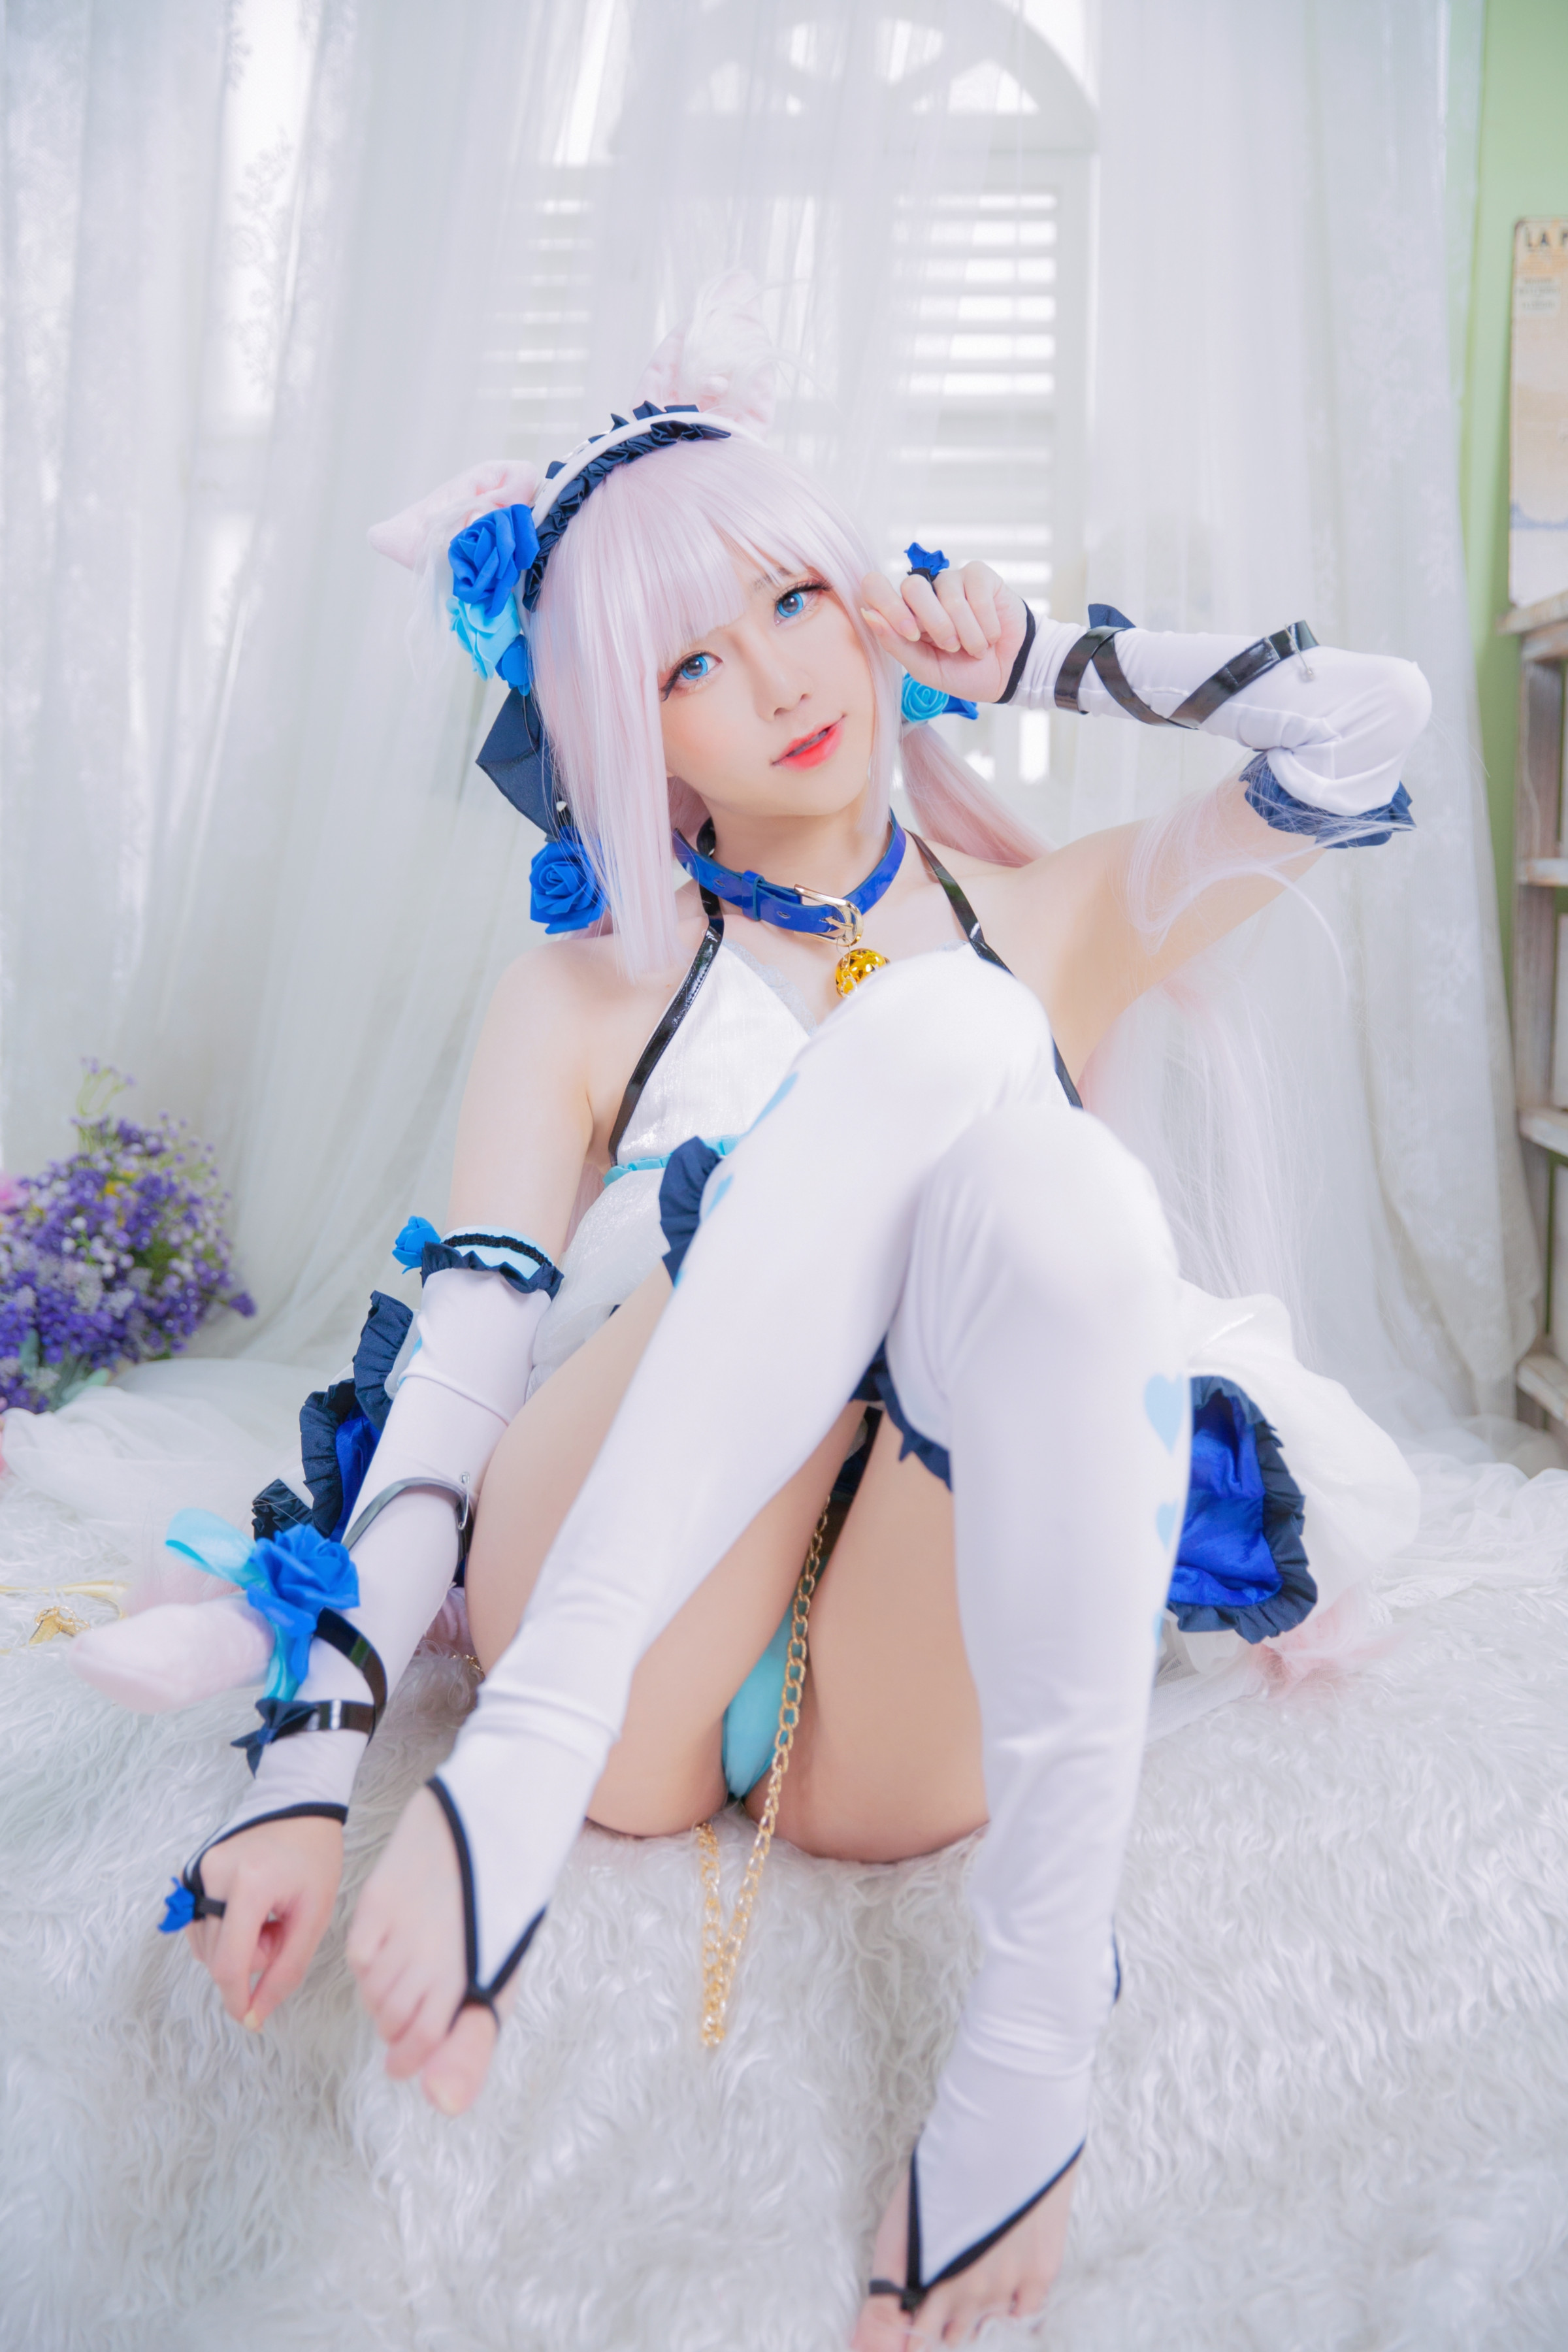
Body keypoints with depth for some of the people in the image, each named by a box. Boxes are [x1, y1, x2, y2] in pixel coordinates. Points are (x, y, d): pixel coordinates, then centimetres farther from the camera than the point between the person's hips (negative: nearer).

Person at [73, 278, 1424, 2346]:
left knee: (1051, 1182, -29)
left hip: (901, 1738, 2)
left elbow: (1371, 721, 7)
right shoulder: (584, 1002, 8)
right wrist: (308, 1758, -14)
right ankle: (525, 1757, -31)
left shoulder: (1054, 923, 16)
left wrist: (1034, 656, 12)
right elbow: (455, 1374, -3)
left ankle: (1037, 2033, -31)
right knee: (939, 1038, -22)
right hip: (620, 1693, -1)